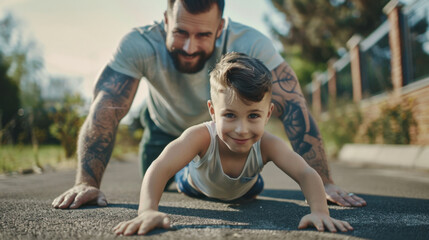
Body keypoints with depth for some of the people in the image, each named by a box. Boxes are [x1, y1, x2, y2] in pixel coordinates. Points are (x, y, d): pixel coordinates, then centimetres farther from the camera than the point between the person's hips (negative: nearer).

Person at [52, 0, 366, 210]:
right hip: (165, 128, 0)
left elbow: (292, 108, -41)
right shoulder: (139, 45, -38)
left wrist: (322, 181, -46)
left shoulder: (251, 45, -39)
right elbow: (105, 112, -40)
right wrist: (87, 182, -50)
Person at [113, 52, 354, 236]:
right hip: (198, 186, -1)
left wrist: (320, 211, -68)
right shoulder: (202, 137, -51)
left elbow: (306, 174, -50)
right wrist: (148, 210, -77)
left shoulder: (266, 144, -45)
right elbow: (160, 168, -60)